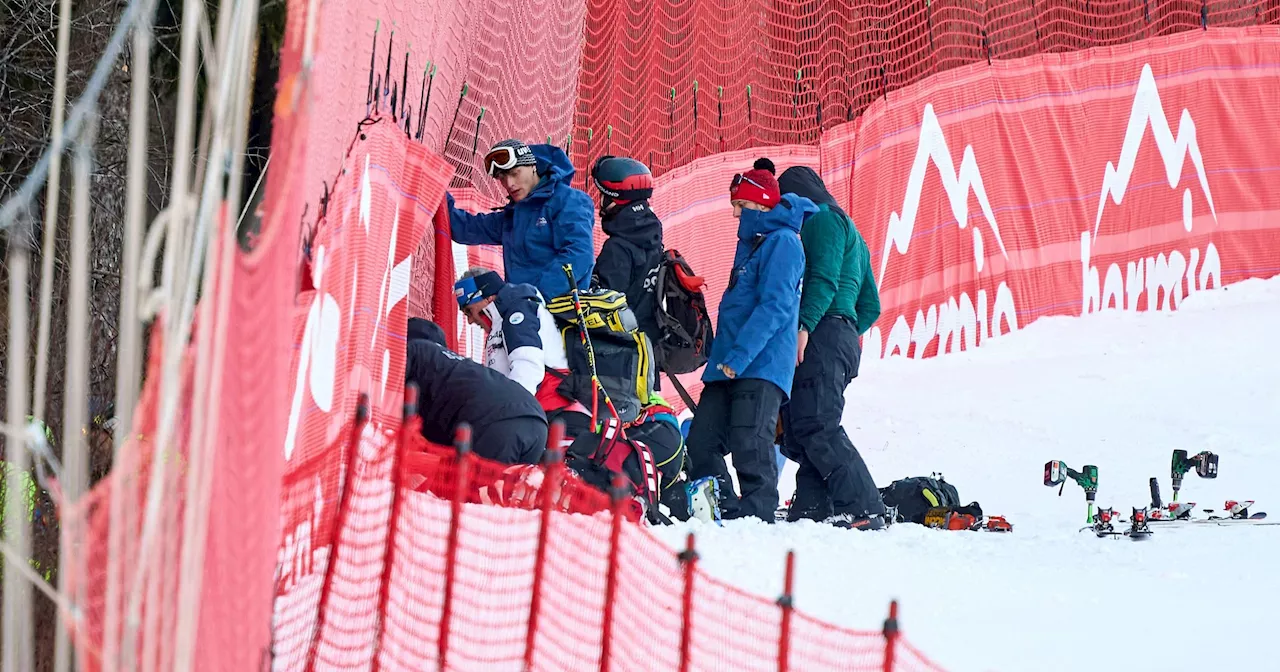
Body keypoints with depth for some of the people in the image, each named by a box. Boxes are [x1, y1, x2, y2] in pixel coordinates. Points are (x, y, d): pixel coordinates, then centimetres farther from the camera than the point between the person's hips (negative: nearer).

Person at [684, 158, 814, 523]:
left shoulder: (782, 242, -7)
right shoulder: (751, 243, 23)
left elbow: (775, 307, -18)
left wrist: (739, 356, -23)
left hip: (762, 366, -10)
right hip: (729, 367, 10)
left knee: (749, 445, -14)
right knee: (702, 443, 4)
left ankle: (758, 514, -11)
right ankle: (724, 513, 9)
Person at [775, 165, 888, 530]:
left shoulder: (823, 220, 1)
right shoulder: (850, 232, 32)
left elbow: (824, 280, -15)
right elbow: (870, 305, 31)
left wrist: (804, 326, -23)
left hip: (824, 335, -10)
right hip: (845, 336, 10)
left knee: (816, 427, -17)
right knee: (797, 431, 4)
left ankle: (865, 510, -23)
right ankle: (811, 511, -6)